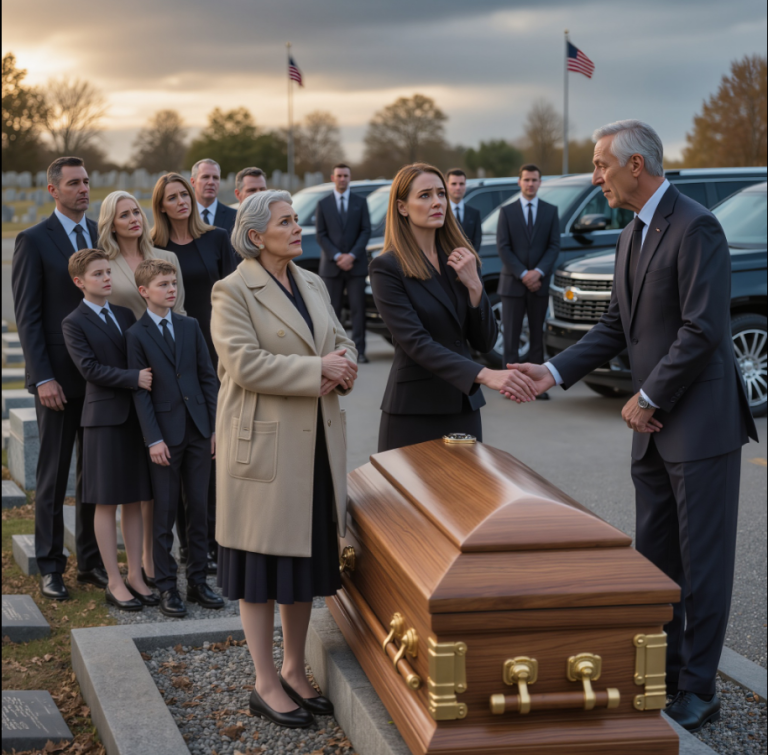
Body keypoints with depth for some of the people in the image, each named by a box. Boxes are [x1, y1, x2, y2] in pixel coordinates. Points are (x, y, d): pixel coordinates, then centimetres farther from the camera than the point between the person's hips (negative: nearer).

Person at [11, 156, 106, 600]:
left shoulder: (103, 235, 9)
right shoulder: (33, 241, -5)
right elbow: (27, 316, -8)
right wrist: (43, 378, -15)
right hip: (59, 376, -4)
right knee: (53, 475, 5)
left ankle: (92, 560, 21)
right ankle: (51, 567, 14)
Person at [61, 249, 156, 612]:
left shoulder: (126, 315, 13)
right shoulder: (74, 323, -4)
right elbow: (90, 368, -14)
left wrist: (152, 379, -5)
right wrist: (135, 379, -21)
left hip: (136, 416, 5)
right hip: (104, 418, -5)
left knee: (135, 500, 9)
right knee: (106, 503, 1)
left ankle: (135, 575, 17)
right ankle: (114, 582, 7)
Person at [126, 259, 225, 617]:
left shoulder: (190, 326, 8)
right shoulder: (136, 335, -3)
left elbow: (207, 376, 9)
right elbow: (140, 391, -6)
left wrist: (216, 426, 3)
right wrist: (153, 439, -12)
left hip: (198, 430, 4)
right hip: (166, 434, -4)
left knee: (198, 510, 8)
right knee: (165, 514, 2)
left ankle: (197, 581, 17)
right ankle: (167, 586, 11)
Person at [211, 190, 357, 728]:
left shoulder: (312, 284, 14)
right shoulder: (233, 291, -9)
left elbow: (342, 341, 15)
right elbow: (244, 363, -19)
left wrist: (341, 368, -9)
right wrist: (316, 370, -20)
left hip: (317, 441, 7)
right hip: (263, 444, -7)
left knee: (308, 558, 13)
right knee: (263, 566, 2)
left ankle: (295, 671, 27)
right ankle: (266, 685, 11)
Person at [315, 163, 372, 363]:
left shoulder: (360, 202, 10)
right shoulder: (323, 204, 8)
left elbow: (366, 231, 3)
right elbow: (321, 235, 2)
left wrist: (352, 255, -10)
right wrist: (337, 256, -10)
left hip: (356, 264, 0)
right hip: (331, 265, 0)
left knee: (358, 308, -3)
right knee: (331, 310, 0)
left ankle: (359, 349, -3)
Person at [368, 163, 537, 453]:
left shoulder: (460, 260, 8)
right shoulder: (387, 267, -9)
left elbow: (484, 342, 5)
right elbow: (416, 343, -20)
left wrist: (473, 285, -11)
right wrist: (484, 375, -31)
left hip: (464, 407, 5)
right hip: (414, 410, -5)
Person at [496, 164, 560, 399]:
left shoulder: (551, 211, 8)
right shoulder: (507, 211, 4)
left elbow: (554, 245, 2)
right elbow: (503, 247, -2)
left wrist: (538, 272, -13)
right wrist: (523, 274, -12)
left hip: (539, 283, 1)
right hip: (512, 283, -1)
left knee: (538, 335, 4)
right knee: (511, 336, -2)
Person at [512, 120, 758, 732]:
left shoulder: (695, 228, -15)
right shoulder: (633, 236, 15)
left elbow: (702, 330, -21)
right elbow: (616, 327, 16)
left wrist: (648, 398, -13)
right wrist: (554, 372, 4)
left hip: (700, 424, -9)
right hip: (655, 428, 9)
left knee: (702, 562, 1)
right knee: (655, 556, 14)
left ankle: (698, 693, 10)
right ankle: (662, 674, 25)